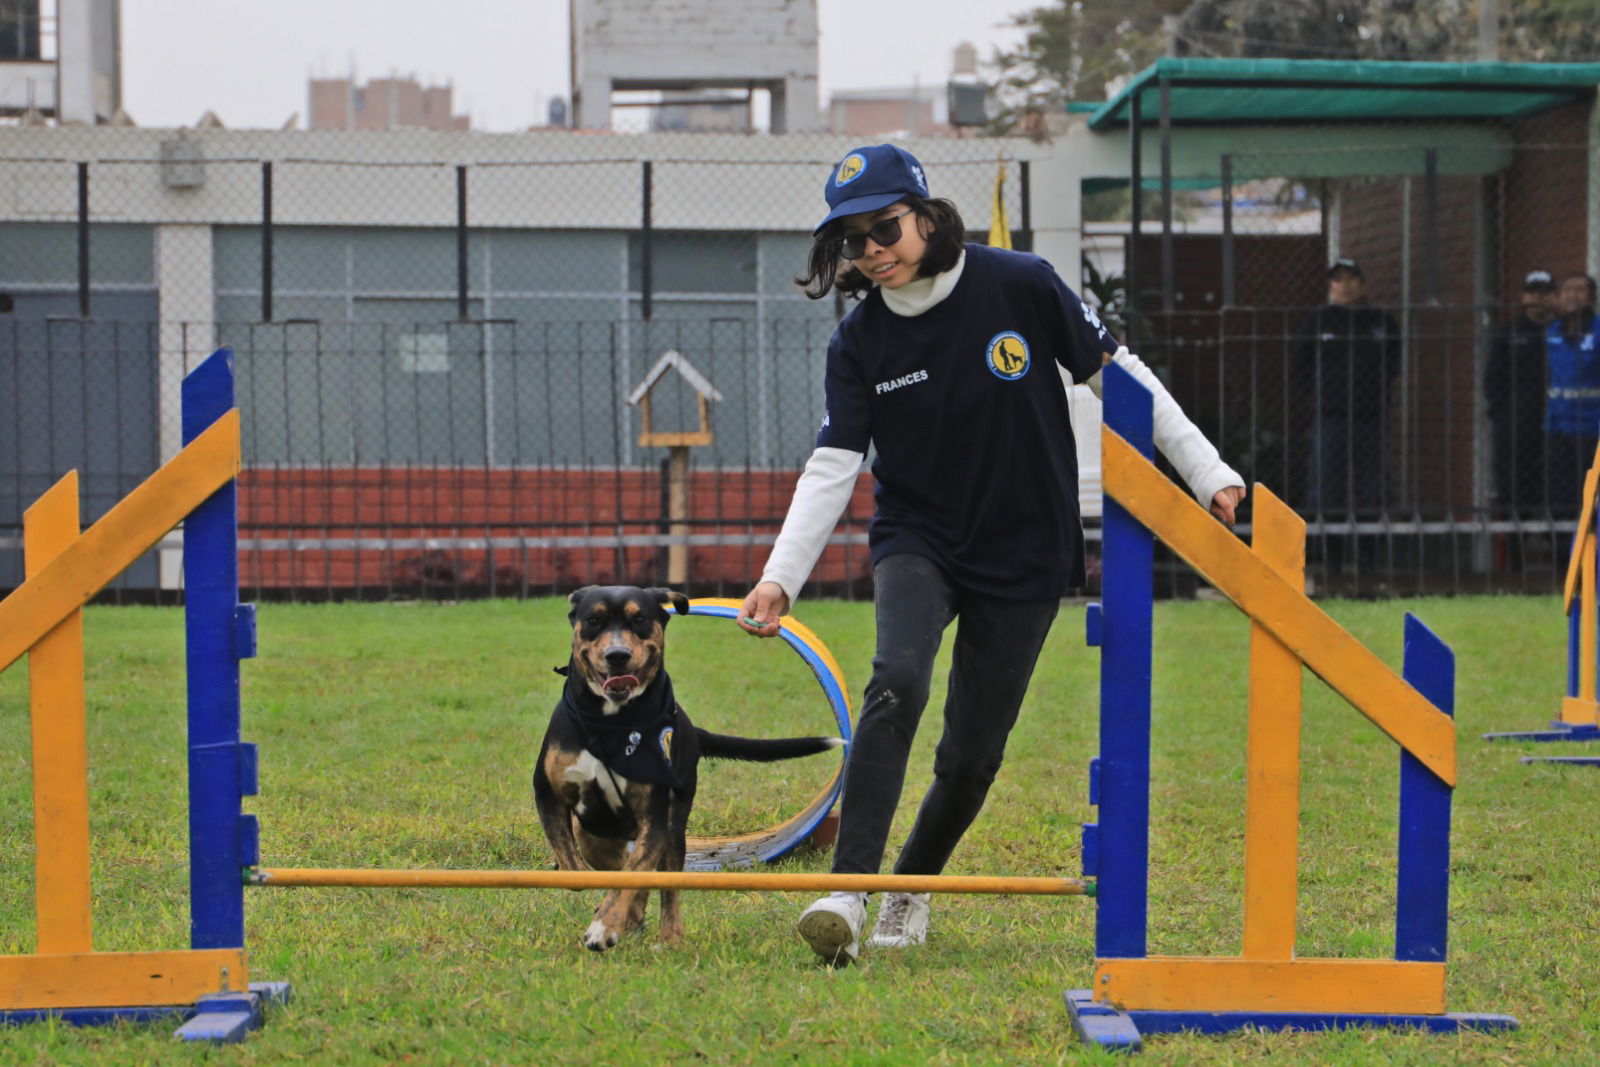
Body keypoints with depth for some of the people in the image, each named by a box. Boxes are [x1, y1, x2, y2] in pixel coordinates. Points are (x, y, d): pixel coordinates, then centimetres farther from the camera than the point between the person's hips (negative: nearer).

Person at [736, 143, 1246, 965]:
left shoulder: (1020, 286, -11)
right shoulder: (859, 342, -6)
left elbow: (1119, 378, -3)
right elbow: (832, 468, -10)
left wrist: (1206, 471, -4)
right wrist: (780, 577, -21)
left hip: (1024, 557, 0)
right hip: (917, 542, 0)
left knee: (973, 755, 3)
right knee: (897, 680, -28)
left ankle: (911, 889, 29)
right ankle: (849, 890, -30)